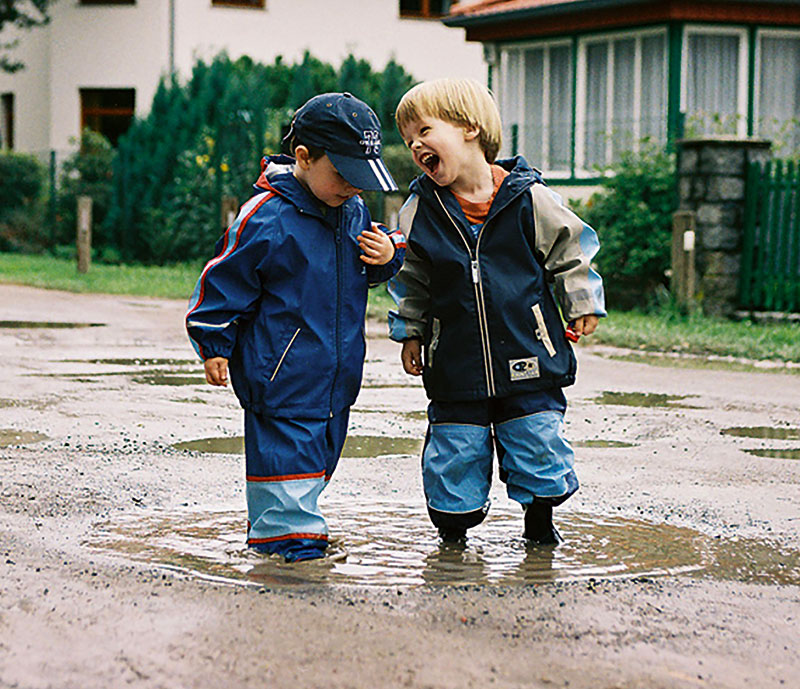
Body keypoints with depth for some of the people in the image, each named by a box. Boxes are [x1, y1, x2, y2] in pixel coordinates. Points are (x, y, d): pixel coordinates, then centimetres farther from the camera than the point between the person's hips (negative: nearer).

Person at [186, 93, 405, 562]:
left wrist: (388, 255, -3)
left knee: (321, 445, 13)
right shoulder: (266, 218, -15)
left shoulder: (354, 211, 5)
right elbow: (225, 281, -9)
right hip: (281, 372, -7)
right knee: (287, 440, -7)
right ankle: (289, 528, 3)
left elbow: (366, 273, 20)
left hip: (337, 367, 8)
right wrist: (215, 345, -6)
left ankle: (271, 525, 26)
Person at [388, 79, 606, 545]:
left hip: (528, 361, -2)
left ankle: (540, 519, 27)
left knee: (538, 438, 3)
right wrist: (410, 331, 14)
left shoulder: (528, 197, -6)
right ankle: (453, 522, 27)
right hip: (456, 364, 2)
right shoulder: (421, 210, 2)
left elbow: (568, 251, 6)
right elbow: (412, 280, 15)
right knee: (455, 449, 4)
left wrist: (582, 306, 5)